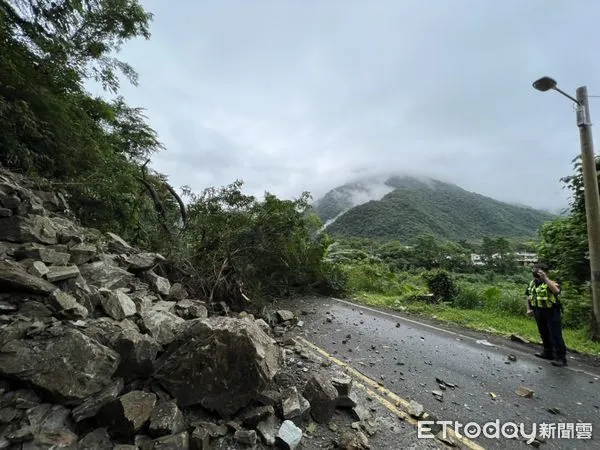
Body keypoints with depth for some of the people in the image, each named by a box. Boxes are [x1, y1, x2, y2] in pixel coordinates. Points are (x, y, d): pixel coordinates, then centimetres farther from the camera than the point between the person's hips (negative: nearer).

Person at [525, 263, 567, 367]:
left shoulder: (550, 282, -15)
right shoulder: (532, 284, 5)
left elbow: (556, 290, -39)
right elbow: (528, 297, 16)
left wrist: (545, 278, -40)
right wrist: (528, 309, 9)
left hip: (551, 313, -7)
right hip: (539, 313, 7)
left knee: (555, 335, -5)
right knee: (544, 334, 18)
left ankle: (561, 358, 3)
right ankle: (548, 352, 32)